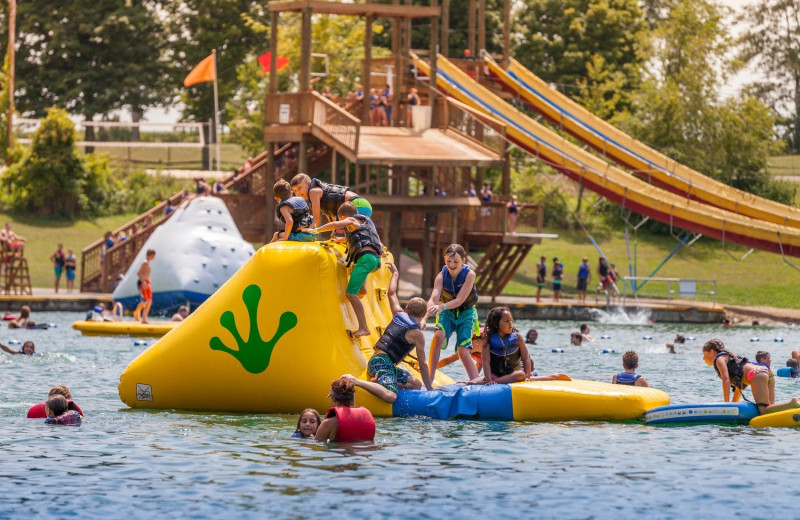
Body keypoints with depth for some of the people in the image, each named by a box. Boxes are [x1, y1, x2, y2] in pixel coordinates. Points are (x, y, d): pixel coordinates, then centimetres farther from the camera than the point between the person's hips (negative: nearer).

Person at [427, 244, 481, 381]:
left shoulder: (469, 274, -20)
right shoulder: (442, 276, -16)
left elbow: (460, 300, -28)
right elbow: (433, 299, -29)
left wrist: (442, 307, -47)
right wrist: (426, 315, -50)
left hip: (466, 313, -1)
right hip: (447, 313, 1)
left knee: (463, 351, -13)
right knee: (438, 335, -28)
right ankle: (430, 378, -24)